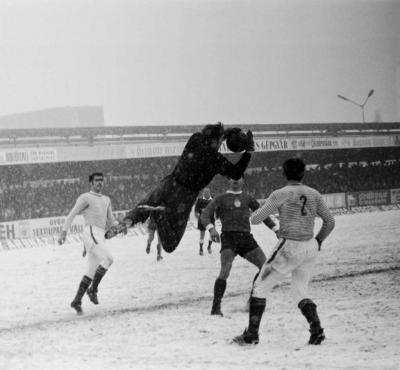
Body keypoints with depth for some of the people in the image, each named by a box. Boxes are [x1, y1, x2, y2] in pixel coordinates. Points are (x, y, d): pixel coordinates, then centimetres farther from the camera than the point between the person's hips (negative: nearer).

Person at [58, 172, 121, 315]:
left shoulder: (106, 200, 25)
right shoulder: (85, 198, 2)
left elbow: (110, 221, 28)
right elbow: (72, 215, -4)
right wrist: (64, 232, -13)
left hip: (99, 237, 8)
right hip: (91, 233, -8)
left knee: (92, 271, 4)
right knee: (108, 259, -24)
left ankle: (77, 301, 7)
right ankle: (93, 289, -16)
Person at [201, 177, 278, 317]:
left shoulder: (248, 198, 19)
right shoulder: (221, 199, 9)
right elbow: (205, 214, -2)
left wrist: (276, 230, 6)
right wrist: (211, 228, -24)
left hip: (246, 238, 4)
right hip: (229, 238, -4)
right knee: (225, 271, -24)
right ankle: (216, 307, -23)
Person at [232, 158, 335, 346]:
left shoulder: (280, 194, -8)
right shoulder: (314, 194, 5)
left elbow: (254, 219, -5)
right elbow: (330, 221, 10)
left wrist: (263, 208, 17)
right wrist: (318, 241, 24)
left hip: (289, 248, -5)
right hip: (310, 248, 5)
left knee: (260, 287, 9)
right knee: (300, 291, 19)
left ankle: (251, 335, 8)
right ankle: (316, 330, -1)